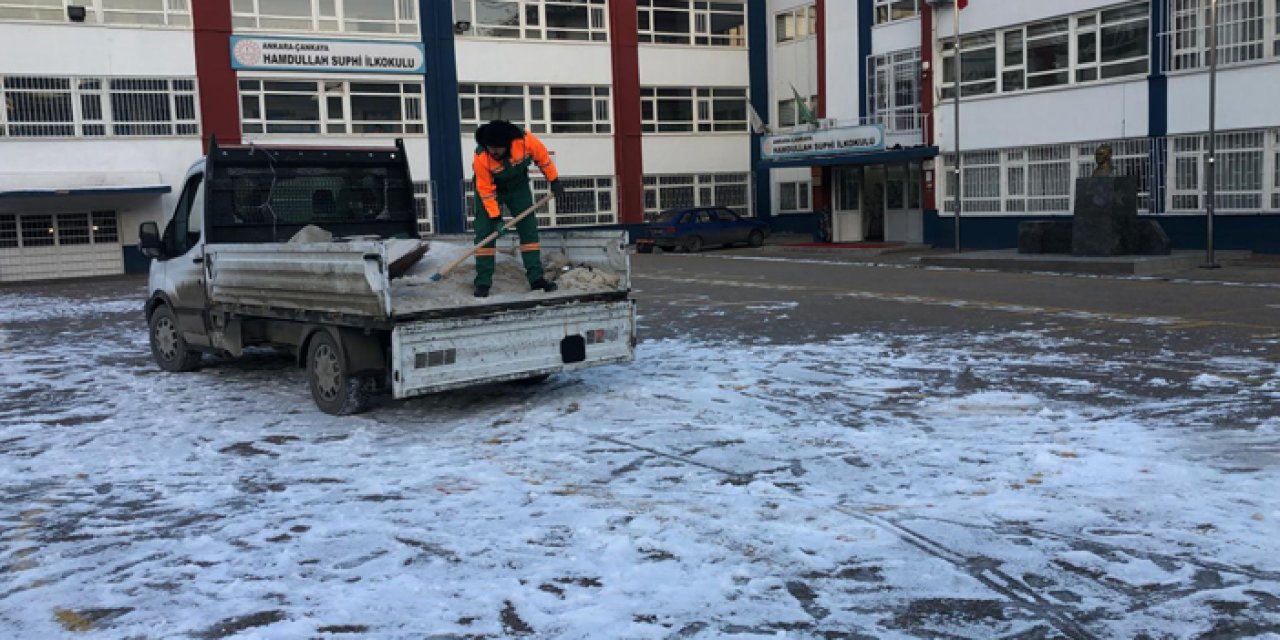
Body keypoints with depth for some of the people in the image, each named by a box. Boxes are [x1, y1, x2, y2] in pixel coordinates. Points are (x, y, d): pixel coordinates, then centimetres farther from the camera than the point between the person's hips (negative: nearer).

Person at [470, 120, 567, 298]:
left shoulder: (525, 140, -32)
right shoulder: (481, 157, -34)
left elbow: (542, 157, -12)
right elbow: (486, 190, -25)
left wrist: (554, 181, -4)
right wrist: (495, 216, -24)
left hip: (518, 187, 2)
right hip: (490, 187, -2)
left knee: (529, 229, 1)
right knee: (485, 233, -9)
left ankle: (536, 277, 6)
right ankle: (483, 282, -4)